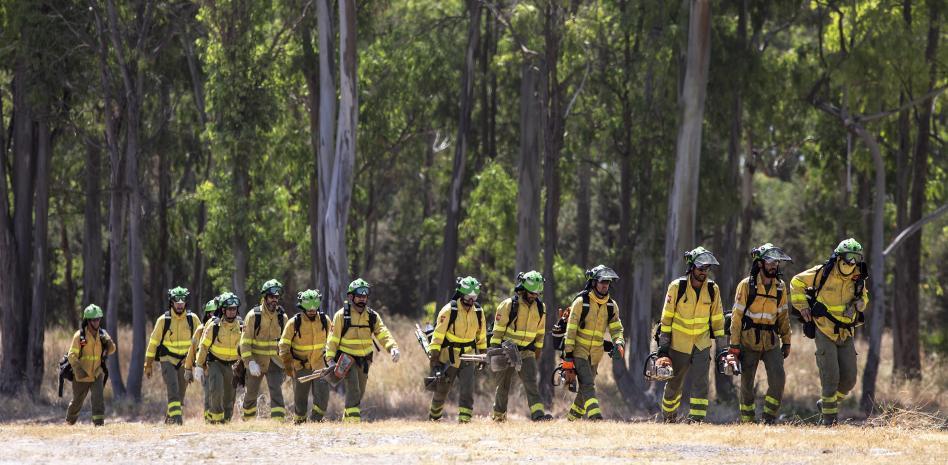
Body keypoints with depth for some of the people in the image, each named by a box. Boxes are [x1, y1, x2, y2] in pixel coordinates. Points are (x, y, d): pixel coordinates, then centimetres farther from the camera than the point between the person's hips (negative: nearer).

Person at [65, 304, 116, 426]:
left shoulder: (102, 334, 0)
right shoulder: (79, 336, -13)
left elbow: (111, 350, 8)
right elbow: (72, 355, -15)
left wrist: (108, 342, -15)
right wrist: (78, 370, -30)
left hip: (97, 374, 2)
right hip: (82, 375, -2)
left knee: (98, 397, -18)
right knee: (77, 401, 12)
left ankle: (99, 422, -17)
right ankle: (70, 420, 36)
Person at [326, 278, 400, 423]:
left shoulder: (372, 316, 2)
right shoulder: (342, 315, -8)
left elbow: (383, 334, -9)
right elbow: (333, 339, -8)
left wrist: (392, 347, -28)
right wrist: (331, 359, -17)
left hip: (364, 360, 5)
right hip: (346, 358, -5)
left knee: (359, 393, 13)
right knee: (353, 389, -22)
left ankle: (346, 419, 30)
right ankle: (353, 420, -21)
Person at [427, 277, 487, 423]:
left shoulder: (478, 311, 0)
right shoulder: (449, 310, -16)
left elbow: (481, 334, 14)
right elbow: (438, 334, -15)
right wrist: (433, 357, -17)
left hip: (467, 358, 3)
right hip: (448, 357, -3)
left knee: (467, 390, -11)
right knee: (441, 390, 9)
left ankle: (465, 418, -10)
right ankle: (434, 416, 31)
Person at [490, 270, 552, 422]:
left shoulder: (540, 307, 4)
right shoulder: (508, 305, -10)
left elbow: (540, 332, 15)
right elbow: (498, 330, -7)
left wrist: (537, 352, 16)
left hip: (527, 352, 3)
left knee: (531, 383, -14)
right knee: (503, 385, 7)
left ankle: (537, 413, -24)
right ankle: (498, 415, 23)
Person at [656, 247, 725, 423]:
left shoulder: (712, 289, -3)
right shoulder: (677, 287, -11)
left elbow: (717, 319, 6)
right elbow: (666, 318, -6)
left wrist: (722, 347, 4)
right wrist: (663, 348, -7)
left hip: (702, 344, 1)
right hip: (679, 344, -1)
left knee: (701, 383, -15)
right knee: (674, 385, 10)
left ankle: (696, 419, -15)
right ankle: (668, 418, 31)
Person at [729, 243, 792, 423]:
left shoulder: (780, 287, 7)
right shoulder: (746, 285, -5)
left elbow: (783, 316, 14)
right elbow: (737, 316, -5)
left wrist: (786, 341, 10)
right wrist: (734, 345, -8)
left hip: (771, 341, 3)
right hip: (749, 340, -3)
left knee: (778, 378, -15)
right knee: (747, 382, 2)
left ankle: (769, 417, -4)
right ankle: (747, 421, 12)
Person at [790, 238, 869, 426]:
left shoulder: (858, 280, 3)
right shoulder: (822, 273, -10)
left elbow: (863, 297, 24)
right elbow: (797, 282, 3)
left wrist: (860, 303, 0)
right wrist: (802, 306, -5)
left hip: (846, 334, 5)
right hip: (825, 332, -5)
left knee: (849, 379, 4)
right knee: (830, 377, -10)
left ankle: (827, 404, 27)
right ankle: (828, 417, 1)